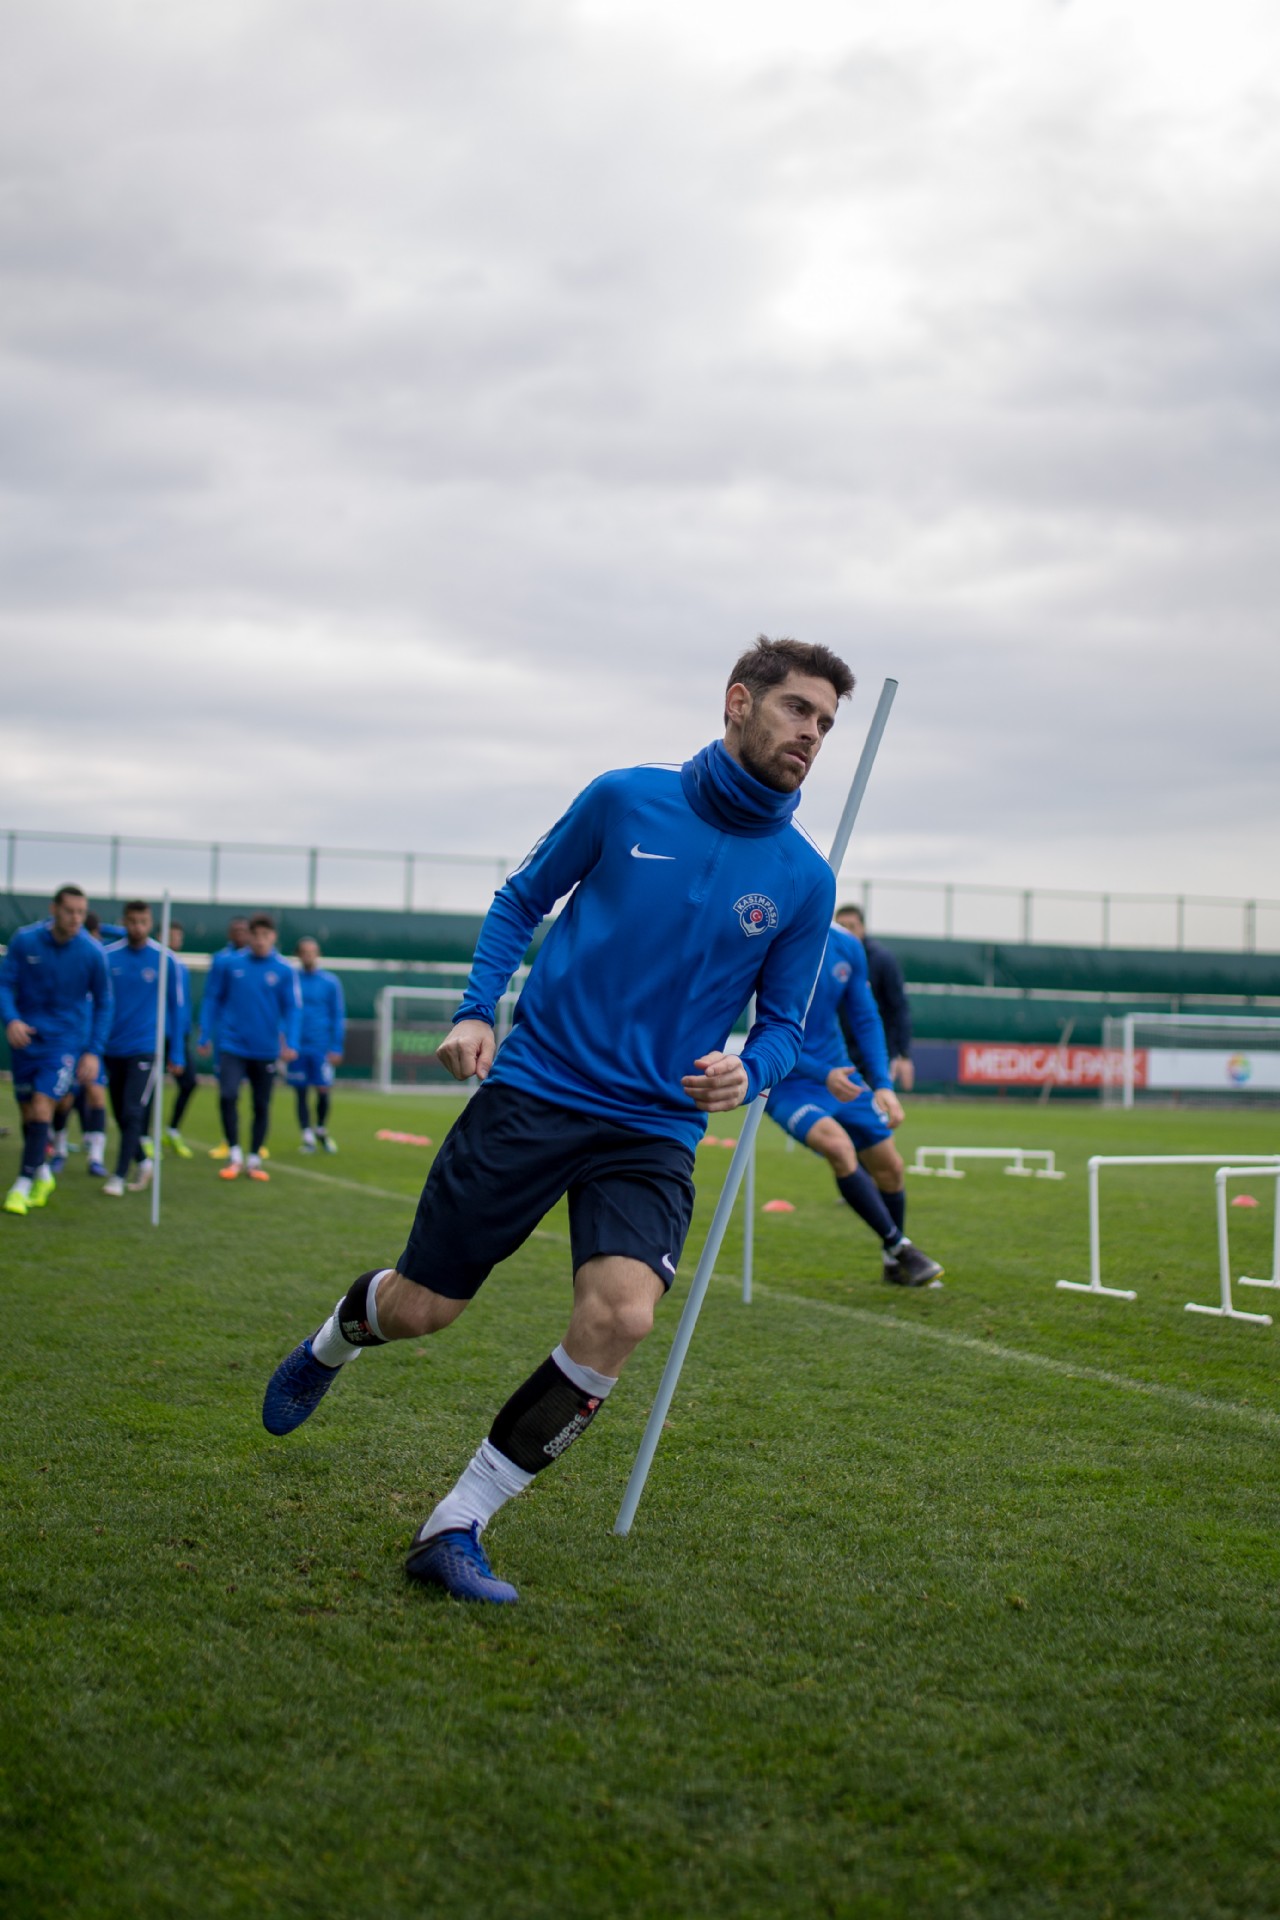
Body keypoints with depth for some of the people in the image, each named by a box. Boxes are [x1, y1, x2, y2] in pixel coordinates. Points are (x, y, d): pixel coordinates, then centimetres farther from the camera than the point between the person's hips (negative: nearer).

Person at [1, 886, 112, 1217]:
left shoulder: (92, 953, -9)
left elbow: (103, 1004, 2)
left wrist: (94, 1051, -4)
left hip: (65, 1041, -2)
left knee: (41, 1107, -16)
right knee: (28, 1111, 9)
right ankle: (42, 1175, 32)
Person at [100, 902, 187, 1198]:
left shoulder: (164, 960, -3)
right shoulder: (108, 957, 1)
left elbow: (176, 1007, 2)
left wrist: (177, 1053, 1)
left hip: (146, 1048, -3)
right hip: (113, 1049, 3)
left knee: (133, 1113, -12)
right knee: (121, 1115, 9)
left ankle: (119, 1177, -7)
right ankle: (143, 1163, 30)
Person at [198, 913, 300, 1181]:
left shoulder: (284, 971, -3)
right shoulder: (227, 963, -1)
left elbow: (292, 1009, -2)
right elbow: (212, 999, 5)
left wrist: (290, 1043, -14)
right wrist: (205, 1036, 3)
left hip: (265, 1050, 1)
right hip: (232, 1046, -1)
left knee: (261, 1105, 8)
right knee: (227, 1096, -16)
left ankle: (254, 1160, 24)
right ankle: (234, 1156, 1)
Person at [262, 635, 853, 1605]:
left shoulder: (804, 879, 2)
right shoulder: (626, 798, -1)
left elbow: (784, 1019, 11)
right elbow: (521, 900, 11)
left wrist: (746, 1070, -12)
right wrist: (477, 1010, -3)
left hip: (655, 1131, 1)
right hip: (533, 1091, -1)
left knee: (621, 1315, -24)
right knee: (418, 1308, 4)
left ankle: (456, 1528, -7)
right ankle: (336, 1339, 45)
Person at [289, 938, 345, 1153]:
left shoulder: (330, 982, 2)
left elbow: (338, 1016, 4)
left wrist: (336, 1048, -1)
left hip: (321, 1046, -1)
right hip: (296, 1046, 1)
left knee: (323, 1091, -3)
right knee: (301, 1092, 2)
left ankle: (322, 1130, 21)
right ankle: (308, 1137, 13)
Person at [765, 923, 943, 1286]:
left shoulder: (847, 948, -2)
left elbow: (865, 1020, 5)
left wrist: (883, 1085, -6)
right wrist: (824, 1075, -30)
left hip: (839, 1075, 6)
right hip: (787, 1082, -6)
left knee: (890, 1166, 7)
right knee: (838, 1145, -31)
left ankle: (894, 1265, 30)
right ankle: (898, 1247, -18)